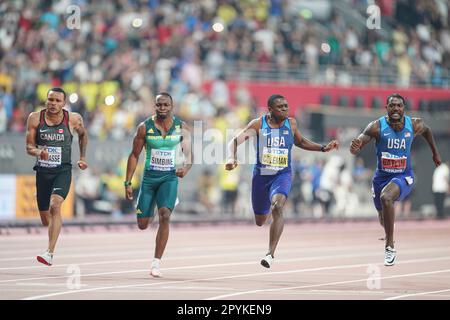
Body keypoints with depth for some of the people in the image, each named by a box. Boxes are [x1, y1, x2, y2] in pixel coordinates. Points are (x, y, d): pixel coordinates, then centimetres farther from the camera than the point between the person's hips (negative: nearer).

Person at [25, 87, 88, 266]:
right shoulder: (35, 118, -3)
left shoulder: (73, 119, -4)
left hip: (63, 171, -3)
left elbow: (83, 134, 18)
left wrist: (82, 157, 15)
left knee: (55, 205, -28)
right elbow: (29, 147, -1)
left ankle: (50, 253, -32)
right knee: (46, 221, 10)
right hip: (43, 171, 3)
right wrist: (38, 152, -22)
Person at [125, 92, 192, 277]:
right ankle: (151, 215, 46)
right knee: (142, 225, 4)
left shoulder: (181, 128, -1)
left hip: (169, 177, -1)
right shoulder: (145, 127, -3)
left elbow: (189, 155, 0)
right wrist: (128, 182, -1)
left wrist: (186, 168, -23)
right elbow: (134, 155, 3)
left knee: (164, 215, -23)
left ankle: (157, 263, -18)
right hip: (149, 177, 1)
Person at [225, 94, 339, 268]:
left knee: (277, 208, -30)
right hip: (261, 175, 1)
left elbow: (300, 142, 21)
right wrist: (232, 157, -32)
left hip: (282, 175, -1)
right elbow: (235, 140, -12)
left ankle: (271, 254, -28)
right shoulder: (258, 124, -7)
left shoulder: (291, 123, 0)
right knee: (260, 221, 14)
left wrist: (323, 148, 11)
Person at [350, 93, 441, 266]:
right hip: (382, 176, 2)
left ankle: (390, 247, -25)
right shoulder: (377, 126, -17)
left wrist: (435, 152, 23)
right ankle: (389, 235, 59)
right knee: (383, 218, 19)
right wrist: (354, 147, -46)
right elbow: (355, 150, -21)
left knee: (386, 197, -34)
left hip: (403, 176, -2)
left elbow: (427, 130, 14)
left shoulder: (414, 125, -11)